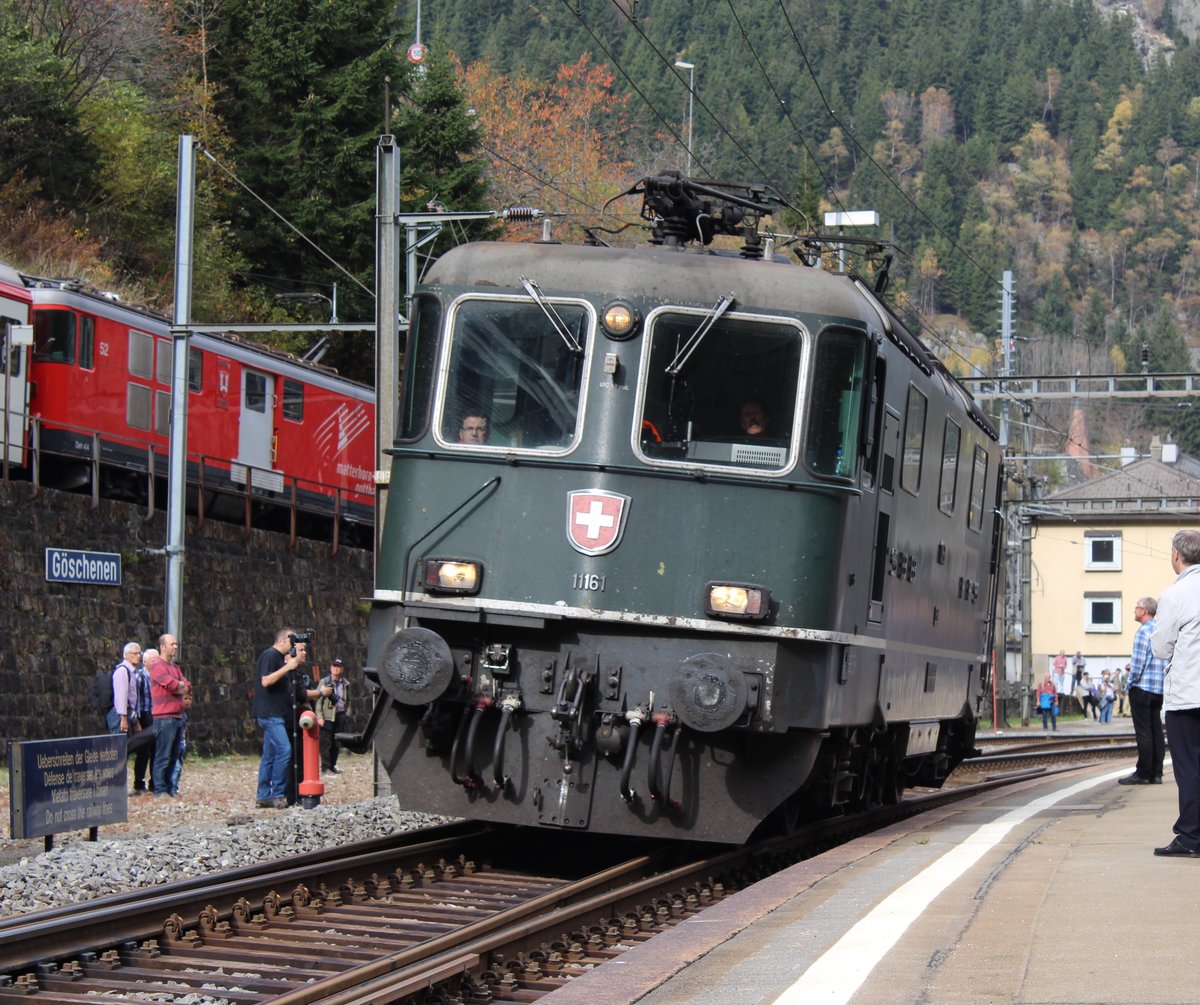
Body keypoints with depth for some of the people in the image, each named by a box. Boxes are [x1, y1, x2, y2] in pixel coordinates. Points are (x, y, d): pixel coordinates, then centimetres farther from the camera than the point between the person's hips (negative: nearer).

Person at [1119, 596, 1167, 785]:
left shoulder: (1144, 631, -14)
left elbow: (1138, 663, -18)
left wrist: (1129, 685, -6)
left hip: (1142, 688, -8)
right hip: (1159, 690, 8)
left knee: (1143, 732, -5)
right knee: (1156, 731, 8)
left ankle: (1143, 774, -4)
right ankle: (1156, 773, 9)